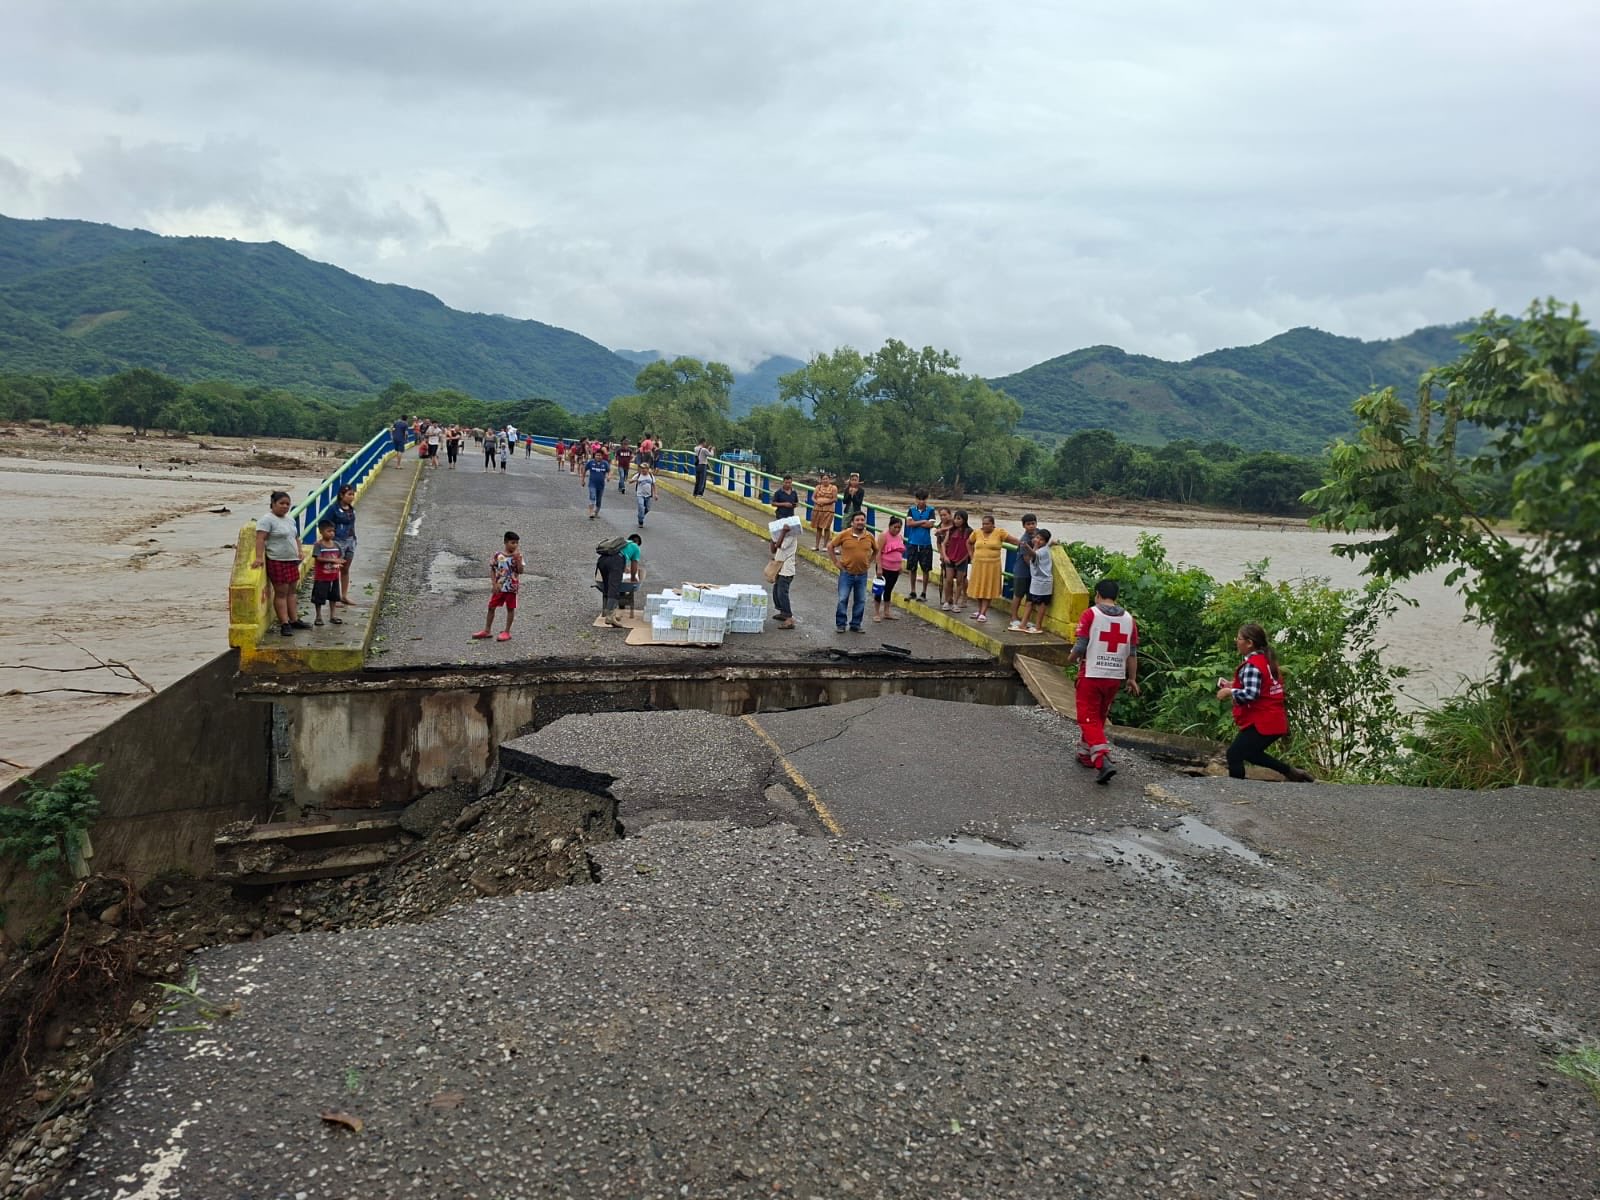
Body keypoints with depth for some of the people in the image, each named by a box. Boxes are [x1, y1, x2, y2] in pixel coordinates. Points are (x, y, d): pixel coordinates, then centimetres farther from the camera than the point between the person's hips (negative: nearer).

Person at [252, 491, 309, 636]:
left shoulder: (289, 520, 15)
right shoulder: (267, 520, -12)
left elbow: (296, 537, 25)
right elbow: (260, 539, -20)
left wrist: (299, 552, 12)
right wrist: (259, 557, -30)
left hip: (292, 560, 8)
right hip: (277, 562, -8)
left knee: (291, 591, 12)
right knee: (281, 592, -5)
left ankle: (294, 620, 19)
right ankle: (285, 624, -4)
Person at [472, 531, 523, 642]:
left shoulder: (517, 556, -7)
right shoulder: (498, 555, -3)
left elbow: (520, 571, -15)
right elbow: (492, 569, 2)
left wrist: (517, 559, -25)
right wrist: (494, 584, -6)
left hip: (512, 587, -2)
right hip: (498, 587, 2)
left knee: (510, 608, 5)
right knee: (491, 607, 8)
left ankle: (506, 632, 15)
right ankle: (487, 631, 21)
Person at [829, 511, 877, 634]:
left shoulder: (869, 537, 0)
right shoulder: (844, 534, -8)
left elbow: (876, 550, 19)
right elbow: (830, 546, 1)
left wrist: (869, 562, 10)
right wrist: (836, 562, -2)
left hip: (862, 574, 3)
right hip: (846, 573, -3)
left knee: (860, 601, 8)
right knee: (843, 599, 0)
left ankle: (856, 625, 20)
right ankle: (841, 624, 11)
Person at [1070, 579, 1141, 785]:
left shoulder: (1090, 614, -9)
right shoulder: (1128, 618, 5)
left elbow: (1079, 647, -13)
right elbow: (1133, 653, 7)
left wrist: (1073, 656, 8)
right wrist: (1132, 679, 15)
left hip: (1091, 675, -5)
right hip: (1116, 677, 5)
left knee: (1089, 719, 0)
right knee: (1100, 717, 22)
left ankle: (1102, 761, -17)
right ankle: (1087, 754, 35)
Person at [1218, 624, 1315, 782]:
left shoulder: (1252, 665, -17)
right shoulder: (1266, 660, 11)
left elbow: (1250, 694, -26)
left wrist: (1229, 691, -13)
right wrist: (1233, 686, 11)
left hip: (1261, 723, -10)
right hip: (1273, 721, 10)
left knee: (1234, 755, -6)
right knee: (1249, 752, 25)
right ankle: (1291, 772, 24)